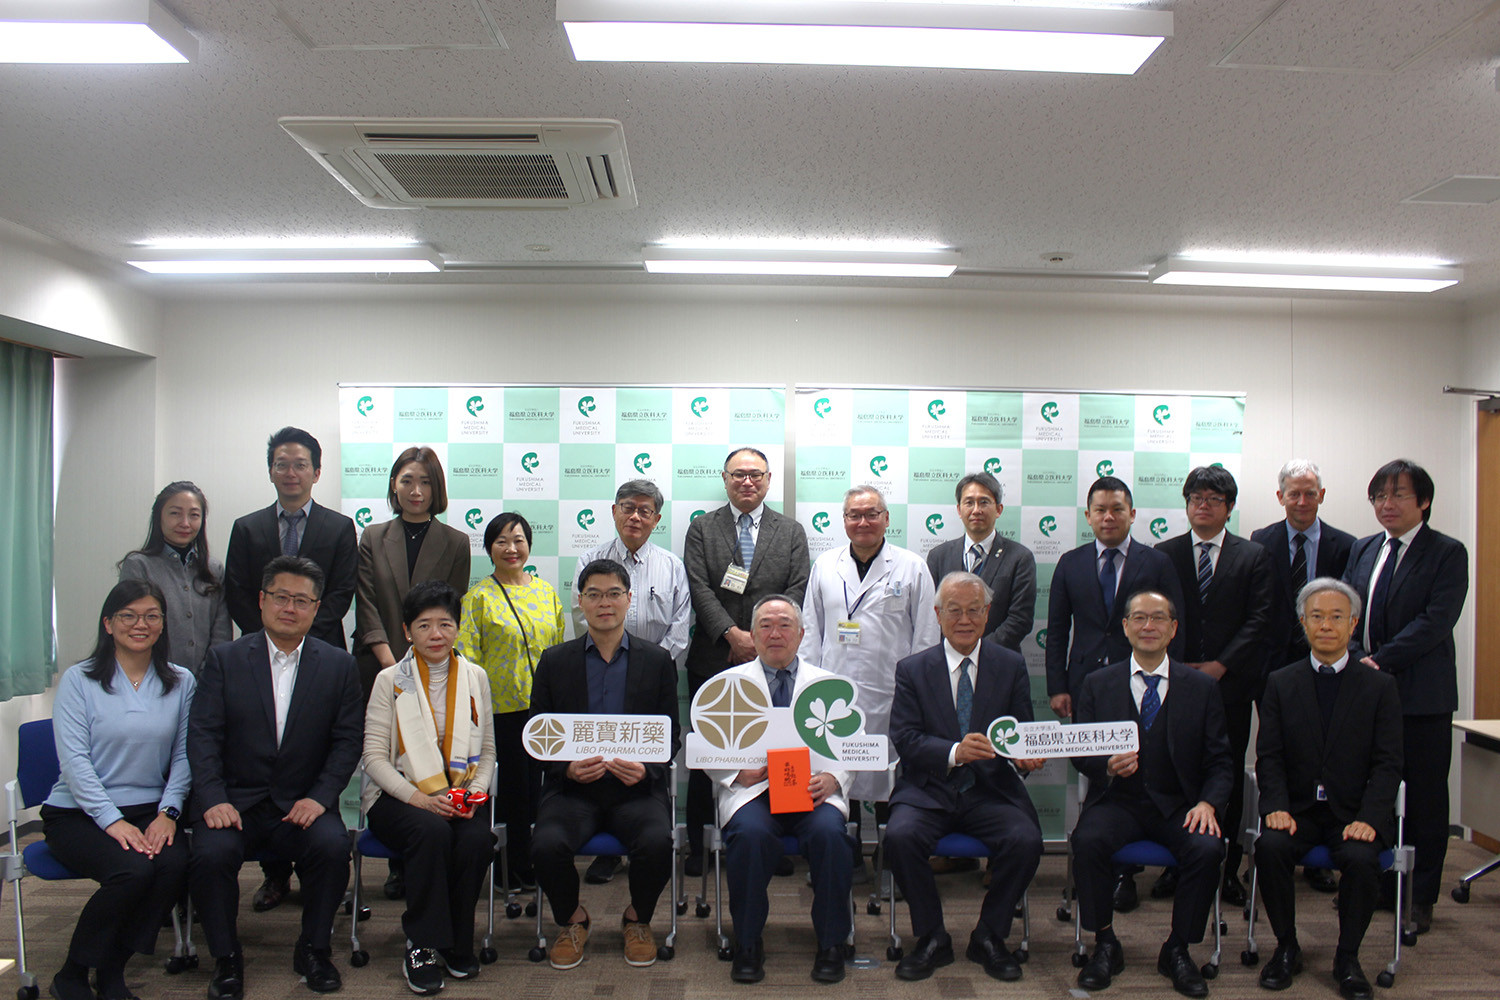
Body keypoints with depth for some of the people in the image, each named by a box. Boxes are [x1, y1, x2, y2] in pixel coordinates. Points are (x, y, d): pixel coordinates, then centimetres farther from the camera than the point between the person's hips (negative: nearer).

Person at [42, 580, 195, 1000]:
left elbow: (184, 755, 4)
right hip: (77, 814, -3)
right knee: (132, 870, -30)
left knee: (175, 863, -28)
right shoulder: (78, 680, 0)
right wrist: (112, 821, -17)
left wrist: (167, 812, -10)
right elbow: (74, 760, -8)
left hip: (148, 811, 3)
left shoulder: (181, 682, 8)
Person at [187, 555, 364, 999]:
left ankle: (313, 950, -4)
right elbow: (203, 735, -2)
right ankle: (226, 958, -4)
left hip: (302, 804, 0)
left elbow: (347, 741, 2)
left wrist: (319, 797, -12)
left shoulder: (339, 666, 6)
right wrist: (213, 799, -15)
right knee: (211, 854, -28)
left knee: (332, 845, -28)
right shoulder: (224, 659, 5)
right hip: (235, 801, 0)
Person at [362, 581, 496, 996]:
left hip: (461, 797, 2)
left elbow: (487, 752, 11)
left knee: (478, 838, -29)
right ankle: (423, 945, -18)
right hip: (400, 796, -2)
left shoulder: (476, 678, 9)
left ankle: (458, 944, -7)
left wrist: (475, 792, -9)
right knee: (433, 831, -34)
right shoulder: (390, 681, 1)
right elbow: (375, 758, -4)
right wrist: (420, 798, -18)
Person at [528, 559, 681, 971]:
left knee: (658, 843, -29)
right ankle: (572, 920, 7)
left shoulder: (657, 660, 8)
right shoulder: (554, 661, 9)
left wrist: (645, 770, -14)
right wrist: (568, 768, -13)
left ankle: (638, 920, 6)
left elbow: (671, 735, 7)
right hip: (572, 789, 1)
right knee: (547, 845, -28)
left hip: (637, 789, 0)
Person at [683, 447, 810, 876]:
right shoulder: (702, 528, 8)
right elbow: (700, 588, -3)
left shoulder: (792, 532, 11)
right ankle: (699, 845, 14)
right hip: (713, 660, 0)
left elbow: (797, 592, 1)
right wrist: (733, 634, -15)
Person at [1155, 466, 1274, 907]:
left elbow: (1260, 619, -1)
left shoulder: (1254, 557, 7)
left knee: (1229, 776, 4)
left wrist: (1220, 665, -10)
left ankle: (1227, 867, 12)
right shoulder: (1164, 554, 9)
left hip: (1231, 684, 0)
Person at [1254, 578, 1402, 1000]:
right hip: (1298, 809, 1)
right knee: (1270, 847, -28)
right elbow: (1269, 756, 2)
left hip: (1353, 812, -1)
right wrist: (1277, 807, -15)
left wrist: (1369, 819, -17)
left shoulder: (1380, 686, 4)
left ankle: (1347, 958, -6)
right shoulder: (1280, 683, 8)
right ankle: (1287, 948, -5)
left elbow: (1387, 764, -2)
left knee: (1361, 859, -30)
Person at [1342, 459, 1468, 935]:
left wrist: (1380, 660, -18)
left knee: (1424, 797, 4)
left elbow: (1435, 622, -13)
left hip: (1421, 696, -4)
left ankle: (1420, 897, 14)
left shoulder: (1447, 553, -4)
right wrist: (1357, 662, -5)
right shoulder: (1362, 550, 13)